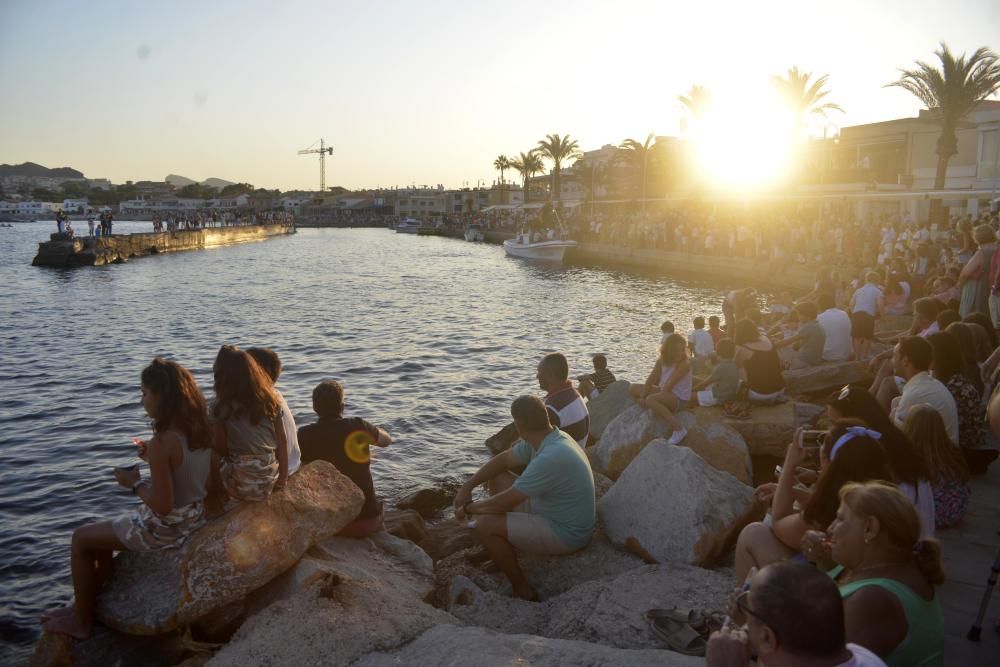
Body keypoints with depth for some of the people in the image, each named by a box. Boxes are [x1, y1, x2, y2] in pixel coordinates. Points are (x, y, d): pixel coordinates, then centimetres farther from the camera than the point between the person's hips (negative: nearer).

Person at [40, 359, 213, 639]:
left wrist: (135, 483, -11)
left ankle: (81, 622, 29)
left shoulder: (161, 443, -28)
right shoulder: (202, 431, -5)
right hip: (194, 519, 8)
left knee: (81, 538, 14)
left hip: (165, 529, -8)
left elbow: (162, 506, -26)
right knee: (104, 531, 28)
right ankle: (87, 604, 39)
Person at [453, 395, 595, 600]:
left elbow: (503, 503, -27)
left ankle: (521, 589, -1)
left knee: (483, 525, -20)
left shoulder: (550, 458, -33)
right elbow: (503, 460, 10)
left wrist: (468, 508, -9)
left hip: (565, 534, -9)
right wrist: (467, 486, 1)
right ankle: (506, 551, 23)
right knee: (497, 479, 12)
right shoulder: (548, 438, -4)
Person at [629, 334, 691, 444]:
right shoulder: (662, 360, 1)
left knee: (651, 399, -35)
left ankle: (679, 429, -29)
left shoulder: (684, 365, -20)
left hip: (679, 399, -8)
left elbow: (669, 385, -22)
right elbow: (651, 379, -1)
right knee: (633, 389, 7)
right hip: (664, 391, 8)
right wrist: (642, 396, -11)